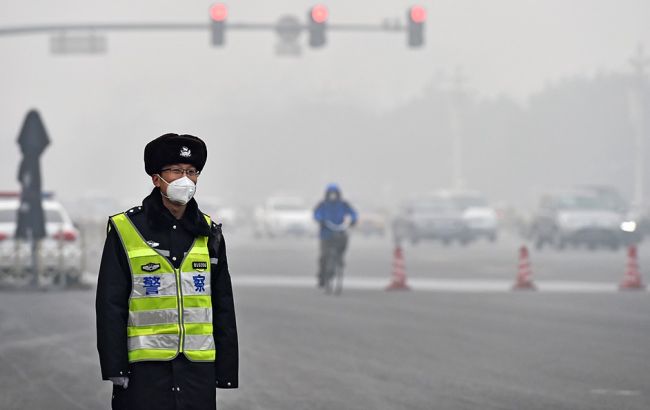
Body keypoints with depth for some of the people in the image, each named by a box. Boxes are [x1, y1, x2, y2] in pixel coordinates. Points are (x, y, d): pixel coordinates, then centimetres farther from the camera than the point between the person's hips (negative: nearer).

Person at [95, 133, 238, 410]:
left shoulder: (209, 234, 12)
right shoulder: (126, 230, -2)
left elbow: (224, 310, 14)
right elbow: (110, 306, -4)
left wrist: (226, 371, 9)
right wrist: (114, 369, -10)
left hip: (198, 368, 4)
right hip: (145, 370, -4)